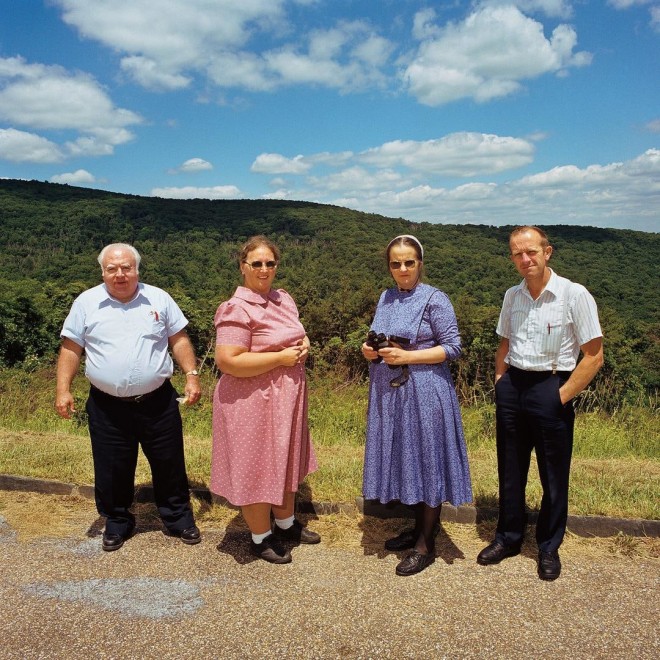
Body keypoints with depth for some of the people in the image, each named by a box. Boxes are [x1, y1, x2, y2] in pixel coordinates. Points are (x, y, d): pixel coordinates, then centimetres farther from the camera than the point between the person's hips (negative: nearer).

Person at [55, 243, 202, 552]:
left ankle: (178, 517, 30)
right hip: (107, 407, 0)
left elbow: (179, 340, 5)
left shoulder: (159, 298, 1)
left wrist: (191, 375, -4)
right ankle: (117, 522, 33)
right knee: (111, 469, 11)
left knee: (169, 465, 11)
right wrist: (63, 389, -5)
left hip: (158, 402, 0)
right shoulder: (86, 302, 0)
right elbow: (71, 349, 2)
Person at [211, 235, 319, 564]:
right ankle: (261, 537, 26)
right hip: (253, 401, -8)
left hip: (287, 397, 8)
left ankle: (286, 523, 41)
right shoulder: (237, 309, -19)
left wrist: (303, 344, -2)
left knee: (285, 462, 21)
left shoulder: (283, 298, 7)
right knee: (256, 469, 7)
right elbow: (228, 361, -27)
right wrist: (281, 357, -23)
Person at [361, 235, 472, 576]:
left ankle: (426, 544, 17)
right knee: (403, 459, 15)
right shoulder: (386, 298, 10)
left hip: (424, 393, -7)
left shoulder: (434, 299, -9)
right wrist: (371, 351, -2)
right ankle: (418, 527, 33)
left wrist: (406, 356, -19)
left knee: (426, 460, 3)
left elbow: (453, 347, -11)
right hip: (389, 393, 7)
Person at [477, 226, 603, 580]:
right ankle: (508, 538, 32)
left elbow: (593, 355, -10)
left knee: (553, 475, 9)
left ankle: (549, 548, 28)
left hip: (551, 389, -4)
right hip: (511, 387, 5)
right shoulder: (512, 296, 6)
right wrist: (501, 384, 8)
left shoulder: (574, 295, -10)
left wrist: (562, 396, -11)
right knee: (509, 470, 14)